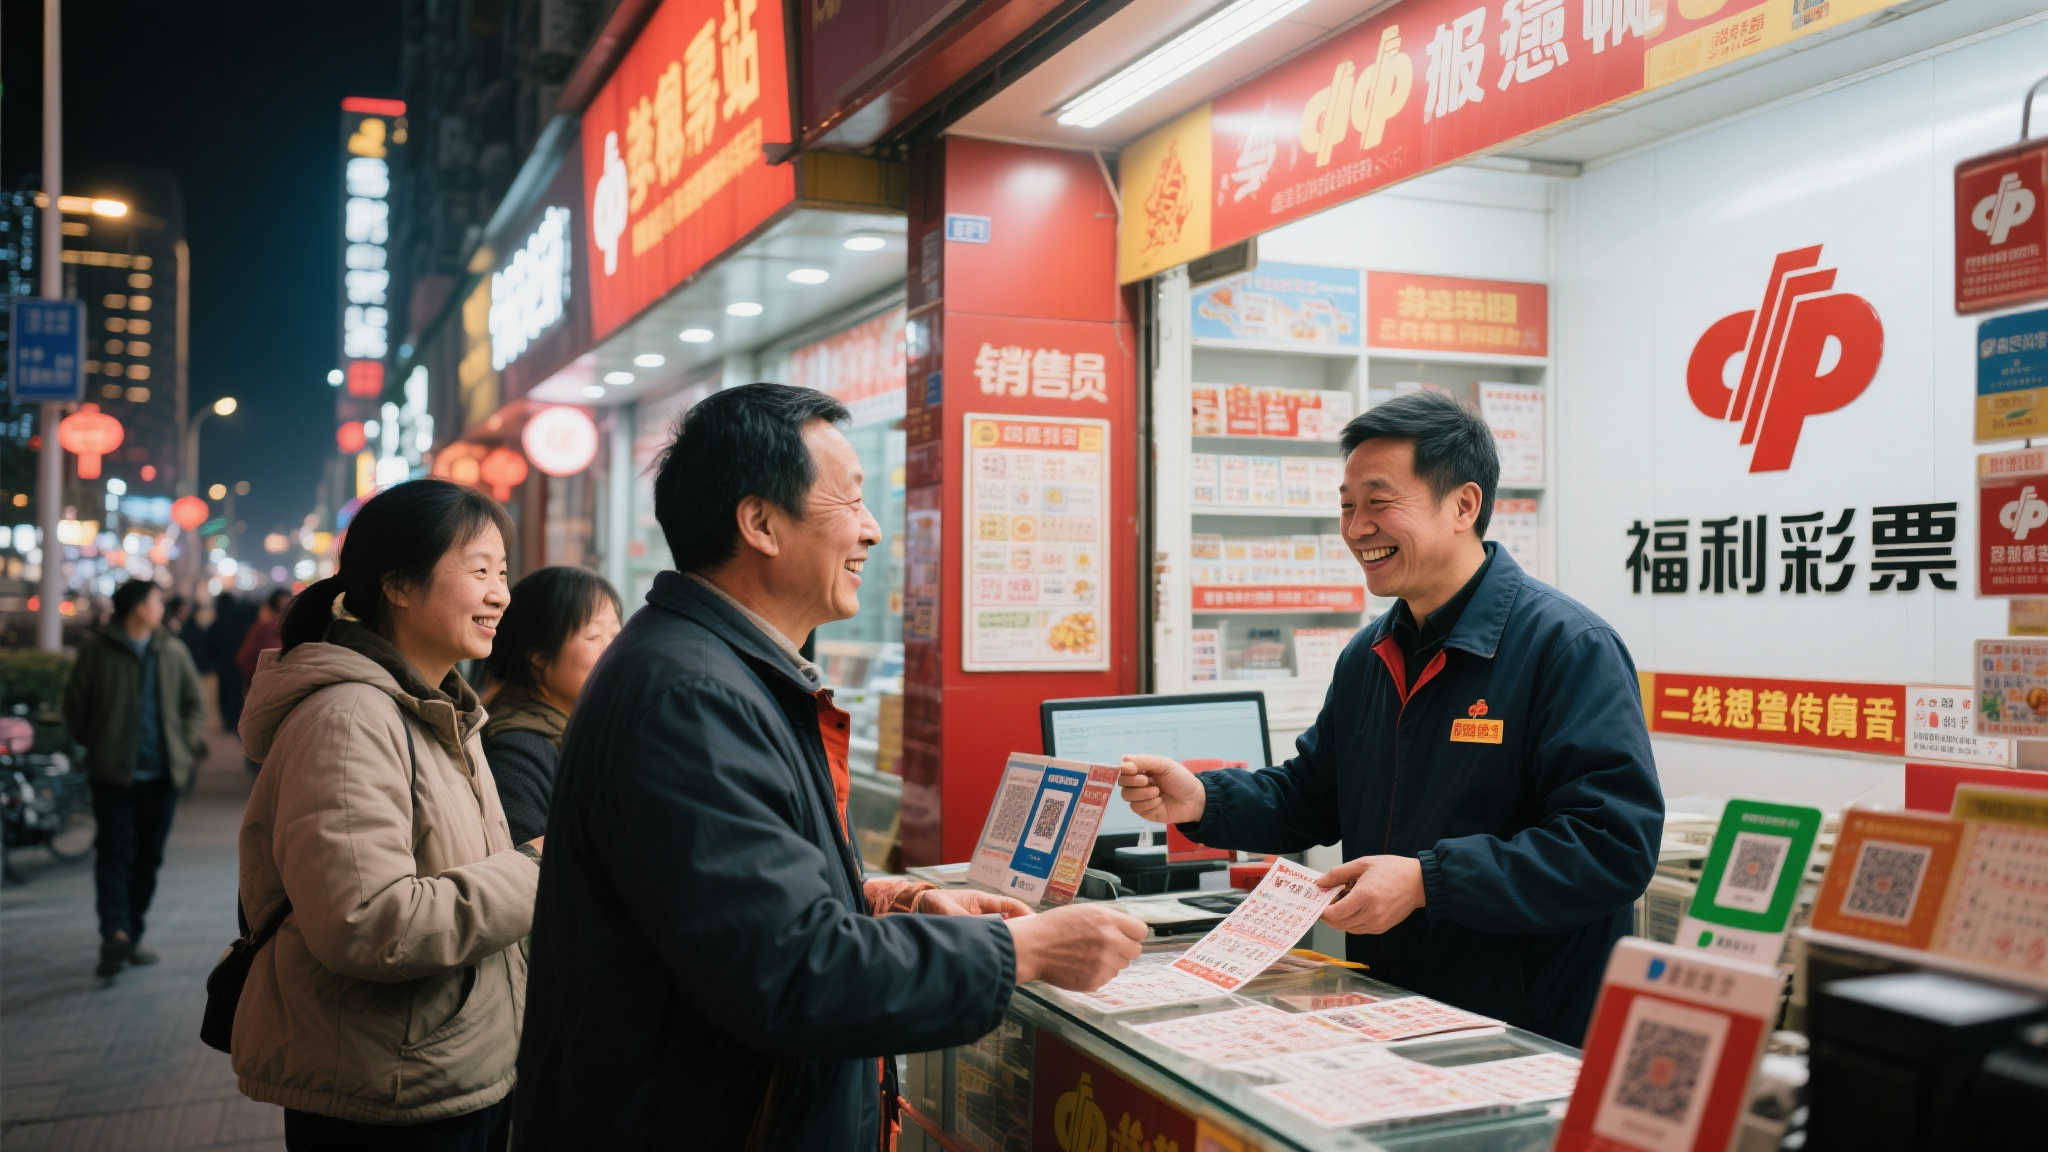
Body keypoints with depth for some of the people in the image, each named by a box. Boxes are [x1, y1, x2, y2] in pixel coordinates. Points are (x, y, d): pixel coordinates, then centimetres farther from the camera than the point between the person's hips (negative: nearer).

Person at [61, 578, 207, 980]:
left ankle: (130, 936, 17)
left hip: (162, 774, 4)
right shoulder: (97, 649, -2)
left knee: (148, 857, 8)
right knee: (114, 853, -9)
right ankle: (116, 933, -19)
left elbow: (193, 701, 18)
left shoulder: (173, 651, 9)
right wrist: (91, 744, 6)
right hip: (113, 773, -4)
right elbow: (75, 702, 4)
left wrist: (188, 743, 7)